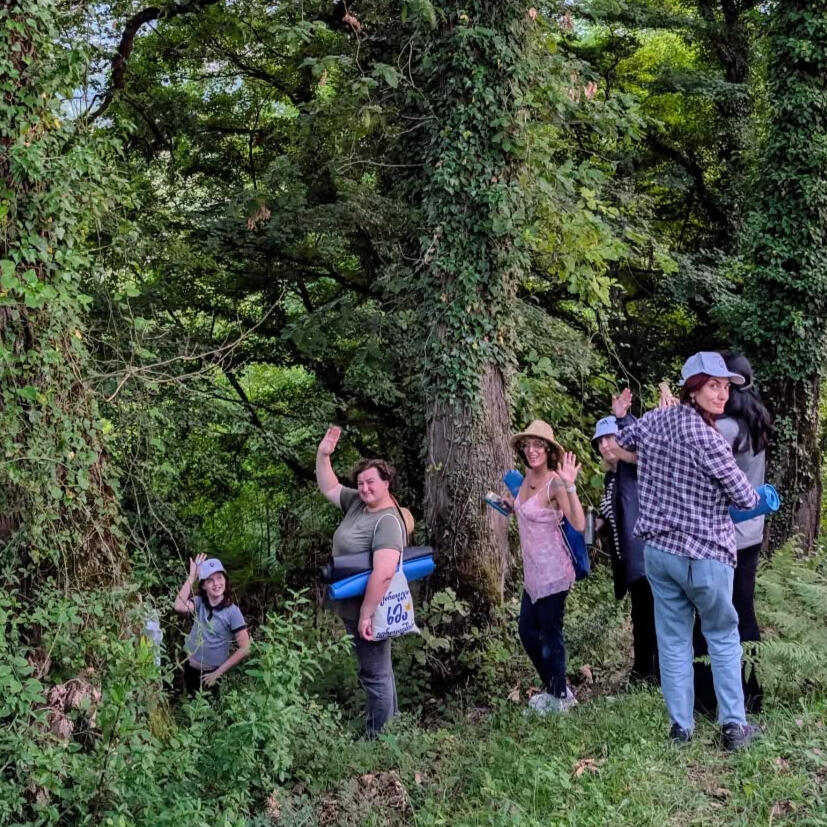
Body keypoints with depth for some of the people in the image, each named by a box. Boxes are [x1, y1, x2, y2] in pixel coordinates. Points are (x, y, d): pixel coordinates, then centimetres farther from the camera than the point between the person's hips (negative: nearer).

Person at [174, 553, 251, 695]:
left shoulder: (232, 611, -17)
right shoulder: (199, 603, -6)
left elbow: (245, 649, -18)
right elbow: (179, 607, -28)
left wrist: (218, 672, -14)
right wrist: (192, 576, -24)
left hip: (212, 673, -4)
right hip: (191, 669, 4)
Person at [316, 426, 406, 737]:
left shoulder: (387, 521, -24)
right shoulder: (357, 503, 3)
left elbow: (383, 573, -33)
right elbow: (329, 488, 16)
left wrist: (366, 615, -32)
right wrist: (323, 455, 2)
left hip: (368, 610, -10)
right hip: (354, 606, 10)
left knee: (375, 675, 0)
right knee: (380, 670, 20)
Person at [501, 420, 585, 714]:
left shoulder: (555, 482, -18)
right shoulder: (528, 477, 6)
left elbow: (579, 524, -29)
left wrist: (569, 486, -37)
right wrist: (514, 505, 12)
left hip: (552, 573, -9)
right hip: (533, 572, 9)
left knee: (550, 634, 4)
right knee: (527, 631, 17)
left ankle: (559, 696, 21)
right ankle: (554, 689, 33)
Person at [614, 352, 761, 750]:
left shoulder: (654, 420, 0)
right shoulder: (707, 438, -20)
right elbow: (745, 498, -12)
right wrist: (753, 495, 11)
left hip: (657, 550, 6)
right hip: (703, 555, -6)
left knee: (672, 641, 12)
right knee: (723, 638, 12)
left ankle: (681, 727, 19)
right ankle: (733, 726, 17)